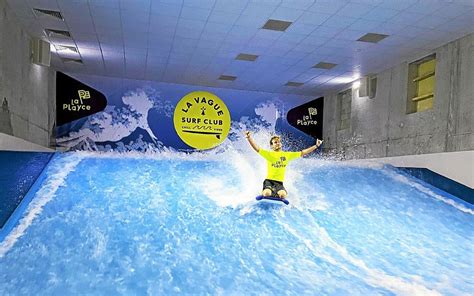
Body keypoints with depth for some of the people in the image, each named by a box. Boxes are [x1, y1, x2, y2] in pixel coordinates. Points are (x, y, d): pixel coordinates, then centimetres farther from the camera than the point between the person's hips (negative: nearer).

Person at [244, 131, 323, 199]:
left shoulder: (287, 155, 10)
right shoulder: (269, 154, 0)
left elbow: (302, 153, 14)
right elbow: (257, 148, -12)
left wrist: (316, 146, 11)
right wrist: (249, 138, -27)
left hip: (279, 182, 3)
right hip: (269, 180, -3)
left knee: (283, 195, -28)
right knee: (267, 193, -33)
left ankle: (273, 192, 8)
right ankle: (265, 191, 7)